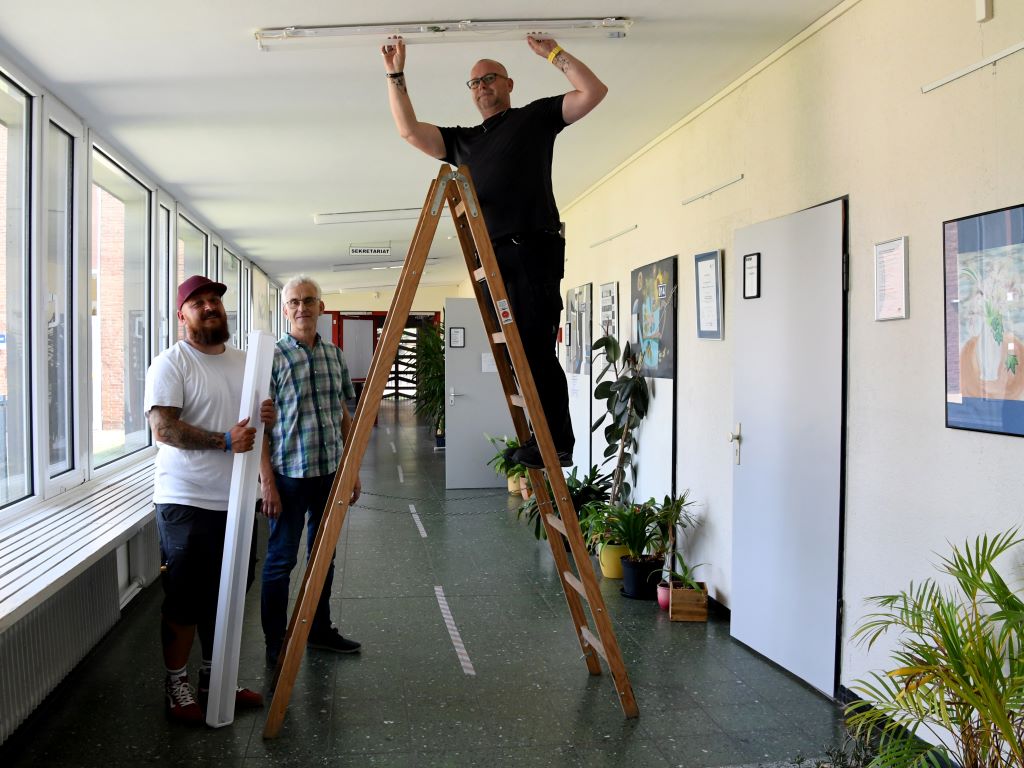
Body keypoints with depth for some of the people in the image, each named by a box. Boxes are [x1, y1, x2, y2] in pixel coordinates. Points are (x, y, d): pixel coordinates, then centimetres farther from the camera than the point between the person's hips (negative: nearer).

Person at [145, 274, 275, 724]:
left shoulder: (243, 362, 12)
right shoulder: (171, 363, -9)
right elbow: (163, 428, -19)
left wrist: (267, 417, -2)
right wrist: (224, 441, -25)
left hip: (233, 501, 7)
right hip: (186, 501, -6)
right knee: (184, 600, 2)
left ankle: (214, 680, 28)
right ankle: (176, 686, 18)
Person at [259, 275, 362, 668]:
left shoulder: (335, 355, 8)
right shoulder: (272, 357, -8)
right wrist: (267, 480, -14)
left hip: (330, 472, 6)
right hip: (289, 474, -5)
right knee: (281, 559, 3)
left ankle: (319, 629, 31)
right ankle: (276, 645, 15)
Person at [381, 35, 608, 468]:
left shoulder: (536, 117, 12)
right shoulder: (463, 141, 24)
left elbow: (593, 92, 5)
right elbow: (409, 131, 17)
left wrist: (553, 53, 2)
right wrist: (396, 76, 12)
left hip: (533, 248, -6)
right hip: (492, 255, 6)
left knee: (536, 346, -12)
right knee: (519, 351, 5)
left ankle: (557, 443, -8)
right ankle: (550, 441, 10)